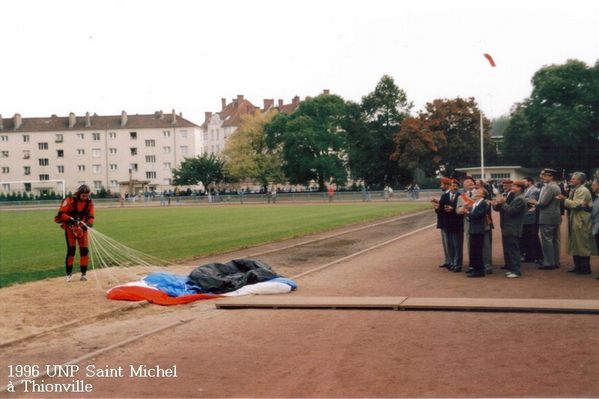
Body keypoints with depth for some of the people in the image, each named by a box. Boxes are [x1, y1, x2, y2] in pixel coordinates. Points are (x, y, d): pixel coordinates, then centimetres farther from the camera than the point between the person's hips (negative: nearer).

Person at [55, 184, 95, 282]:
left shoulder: (89, 203, -1)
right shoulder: (70, 200, -14)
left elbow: (91, 217, 1)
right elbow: (61, 214, -16)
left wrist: (88, 223, -20)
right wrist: (71, 219, -30)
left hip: (81, 228, 4)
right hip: (70, 227, -3)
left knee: (84, 250, -2)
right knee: (71, 249, -10)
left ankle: (83, 273, 9)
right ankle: (69, 273, 2)